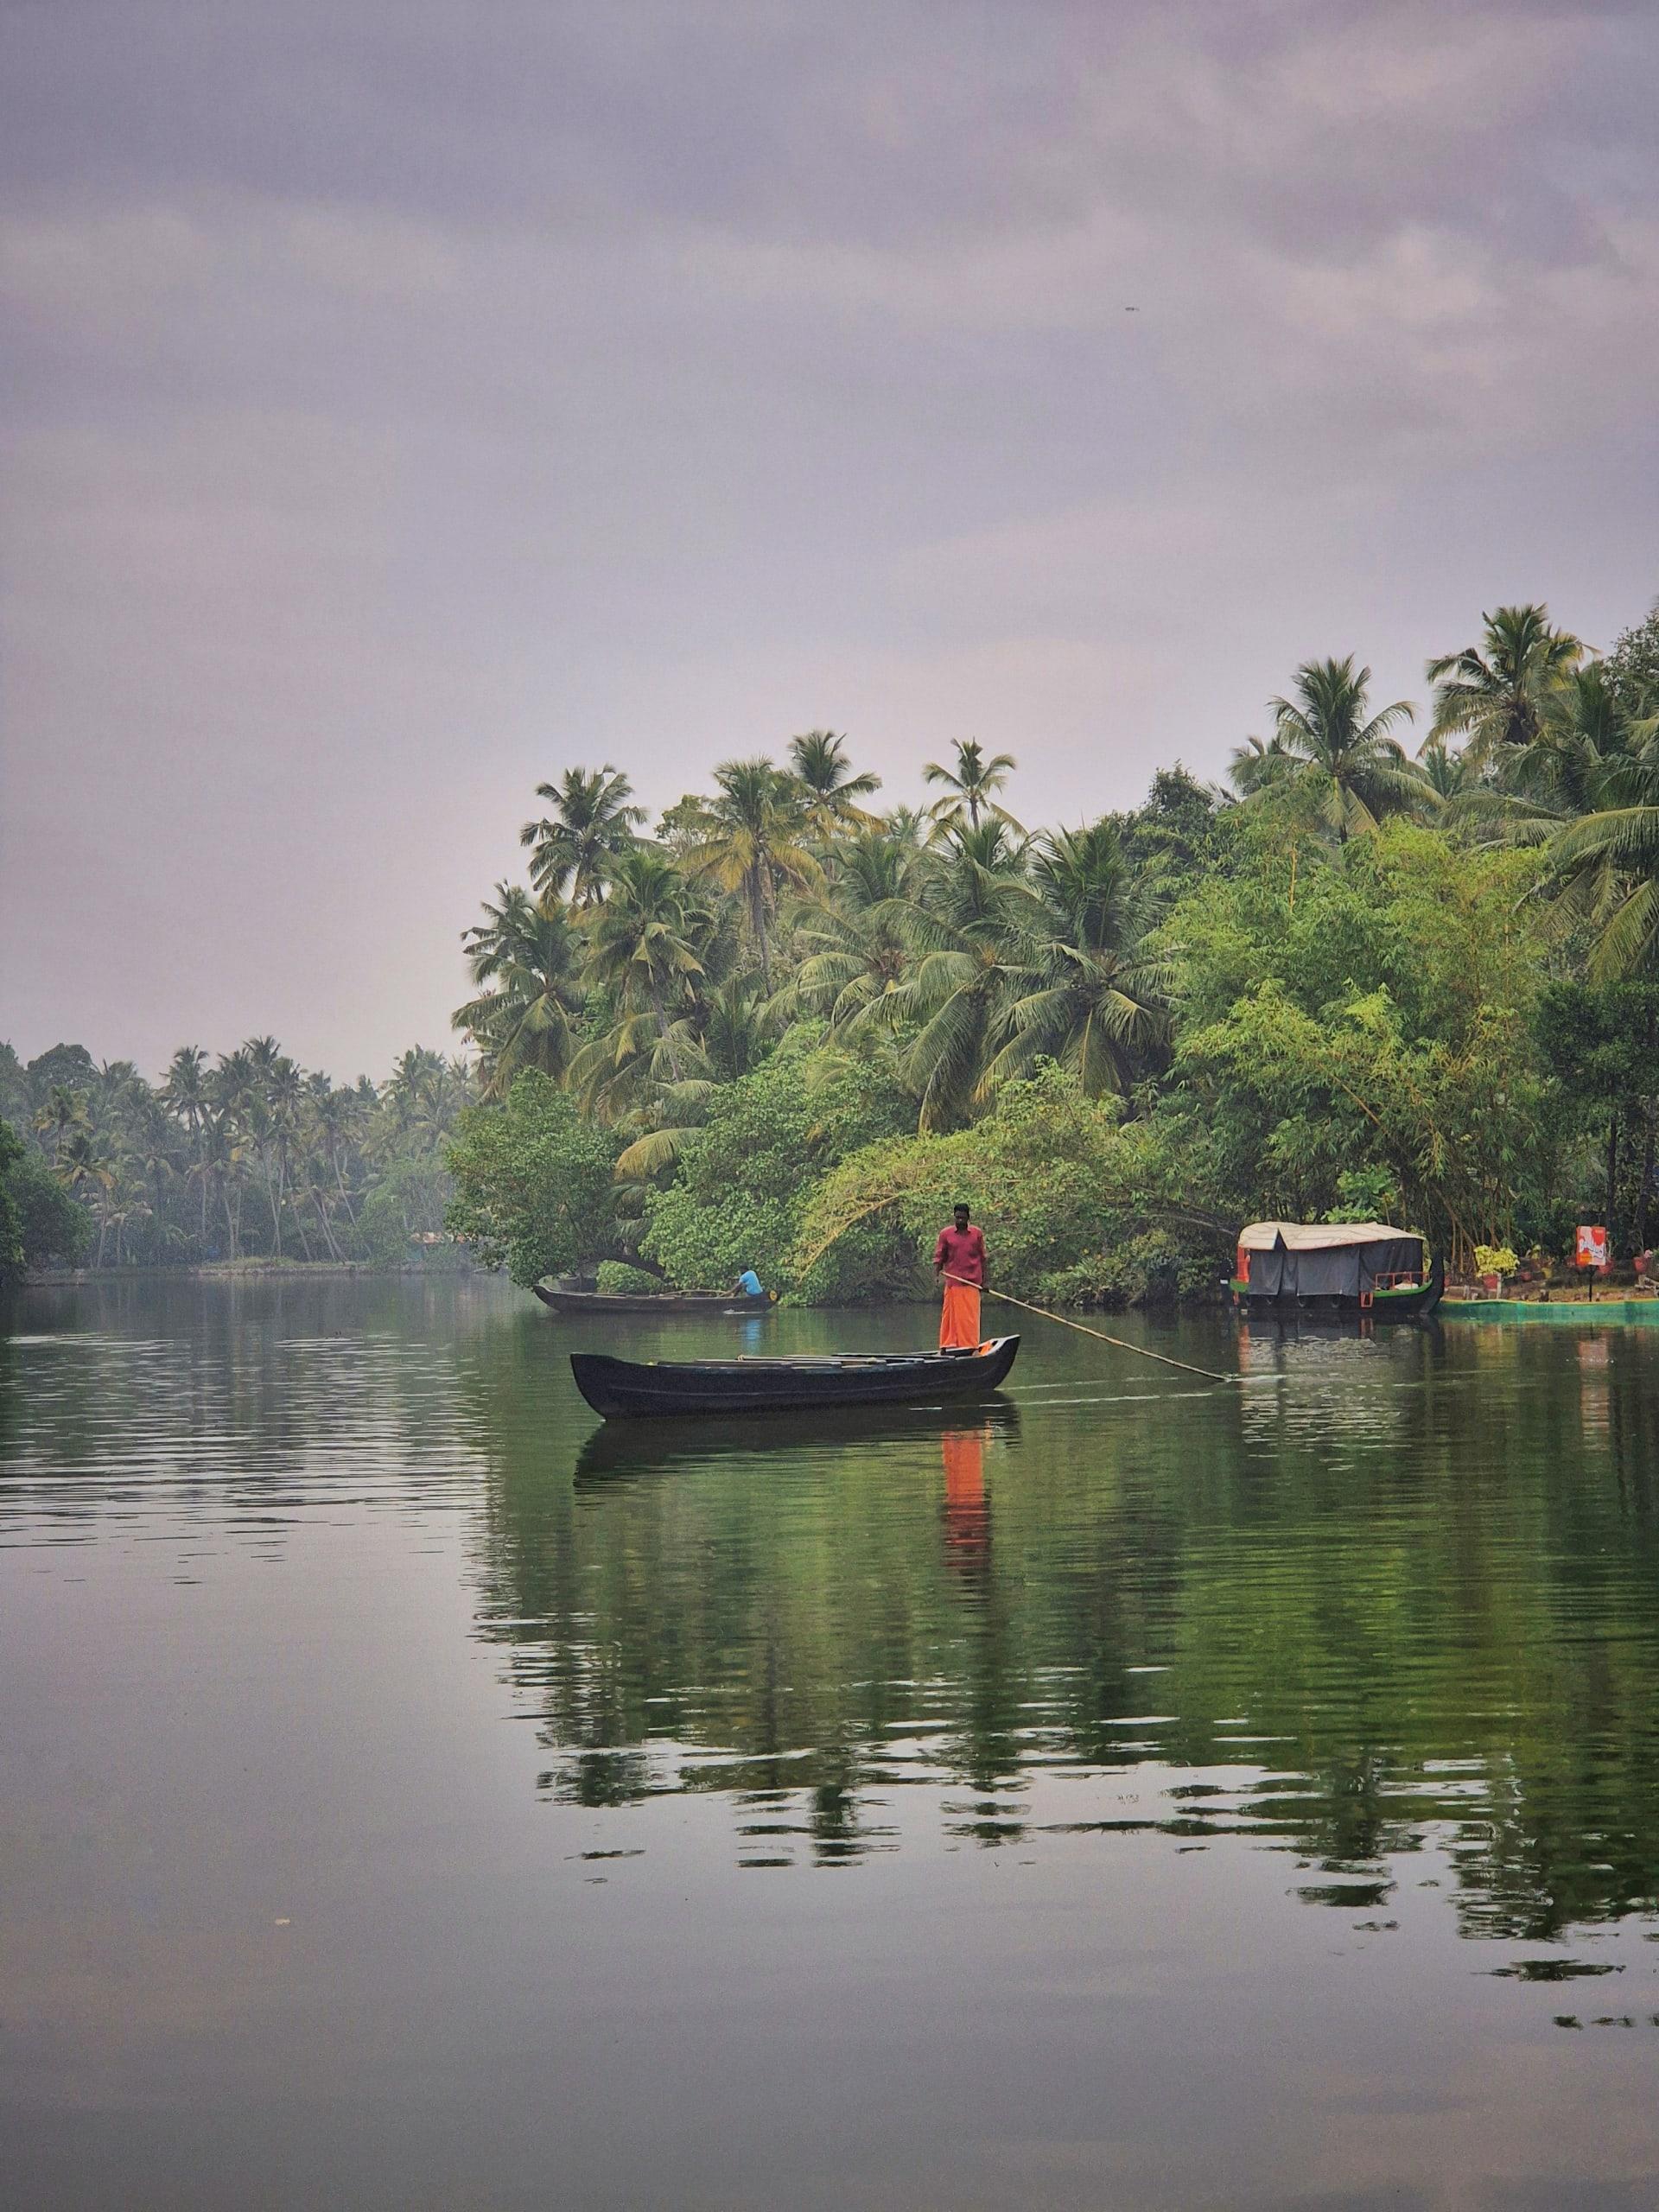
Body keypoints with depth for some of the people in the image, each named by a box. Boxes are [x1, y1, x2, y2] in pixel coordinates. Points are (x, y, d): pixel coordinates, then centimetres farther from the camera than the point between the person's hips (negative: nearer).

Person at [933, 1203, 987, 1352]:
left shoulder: (977, 1234, 7)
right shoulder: (945, 1234, 4)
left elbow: (982, 1258, 10)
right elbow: (939, 1256, 5)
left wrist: (985, 1279, 6)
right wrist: (936, 1271, -11)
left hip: (972, 1282, 0)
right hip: (952, 1281, 0)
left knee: (970, 1315, 0)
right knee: (950, 1314, 0)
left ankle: (970, 1346, 5)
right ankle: (948, 1346, 5)